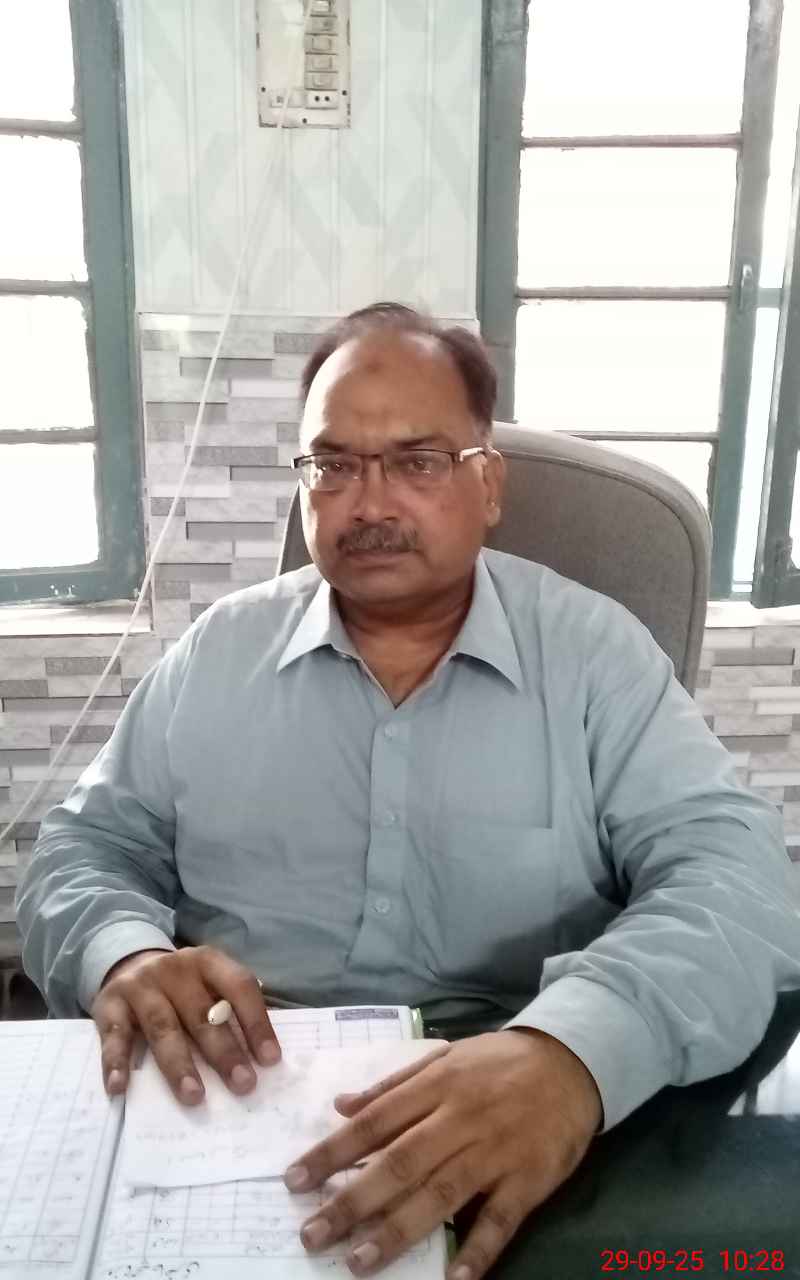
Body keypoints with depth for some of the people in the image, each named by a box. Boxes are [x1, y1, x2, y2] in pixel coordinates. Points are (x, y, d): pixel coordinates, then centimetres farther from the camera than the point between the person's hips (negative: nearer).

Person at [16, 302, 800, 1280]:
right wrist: (122, 955, -17)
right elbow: (88, 850, 8)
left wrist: (575, 1046, -33)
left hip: (521, 1140, -1)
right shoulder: (218, 652, 4)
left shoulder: (595, 651, -4)